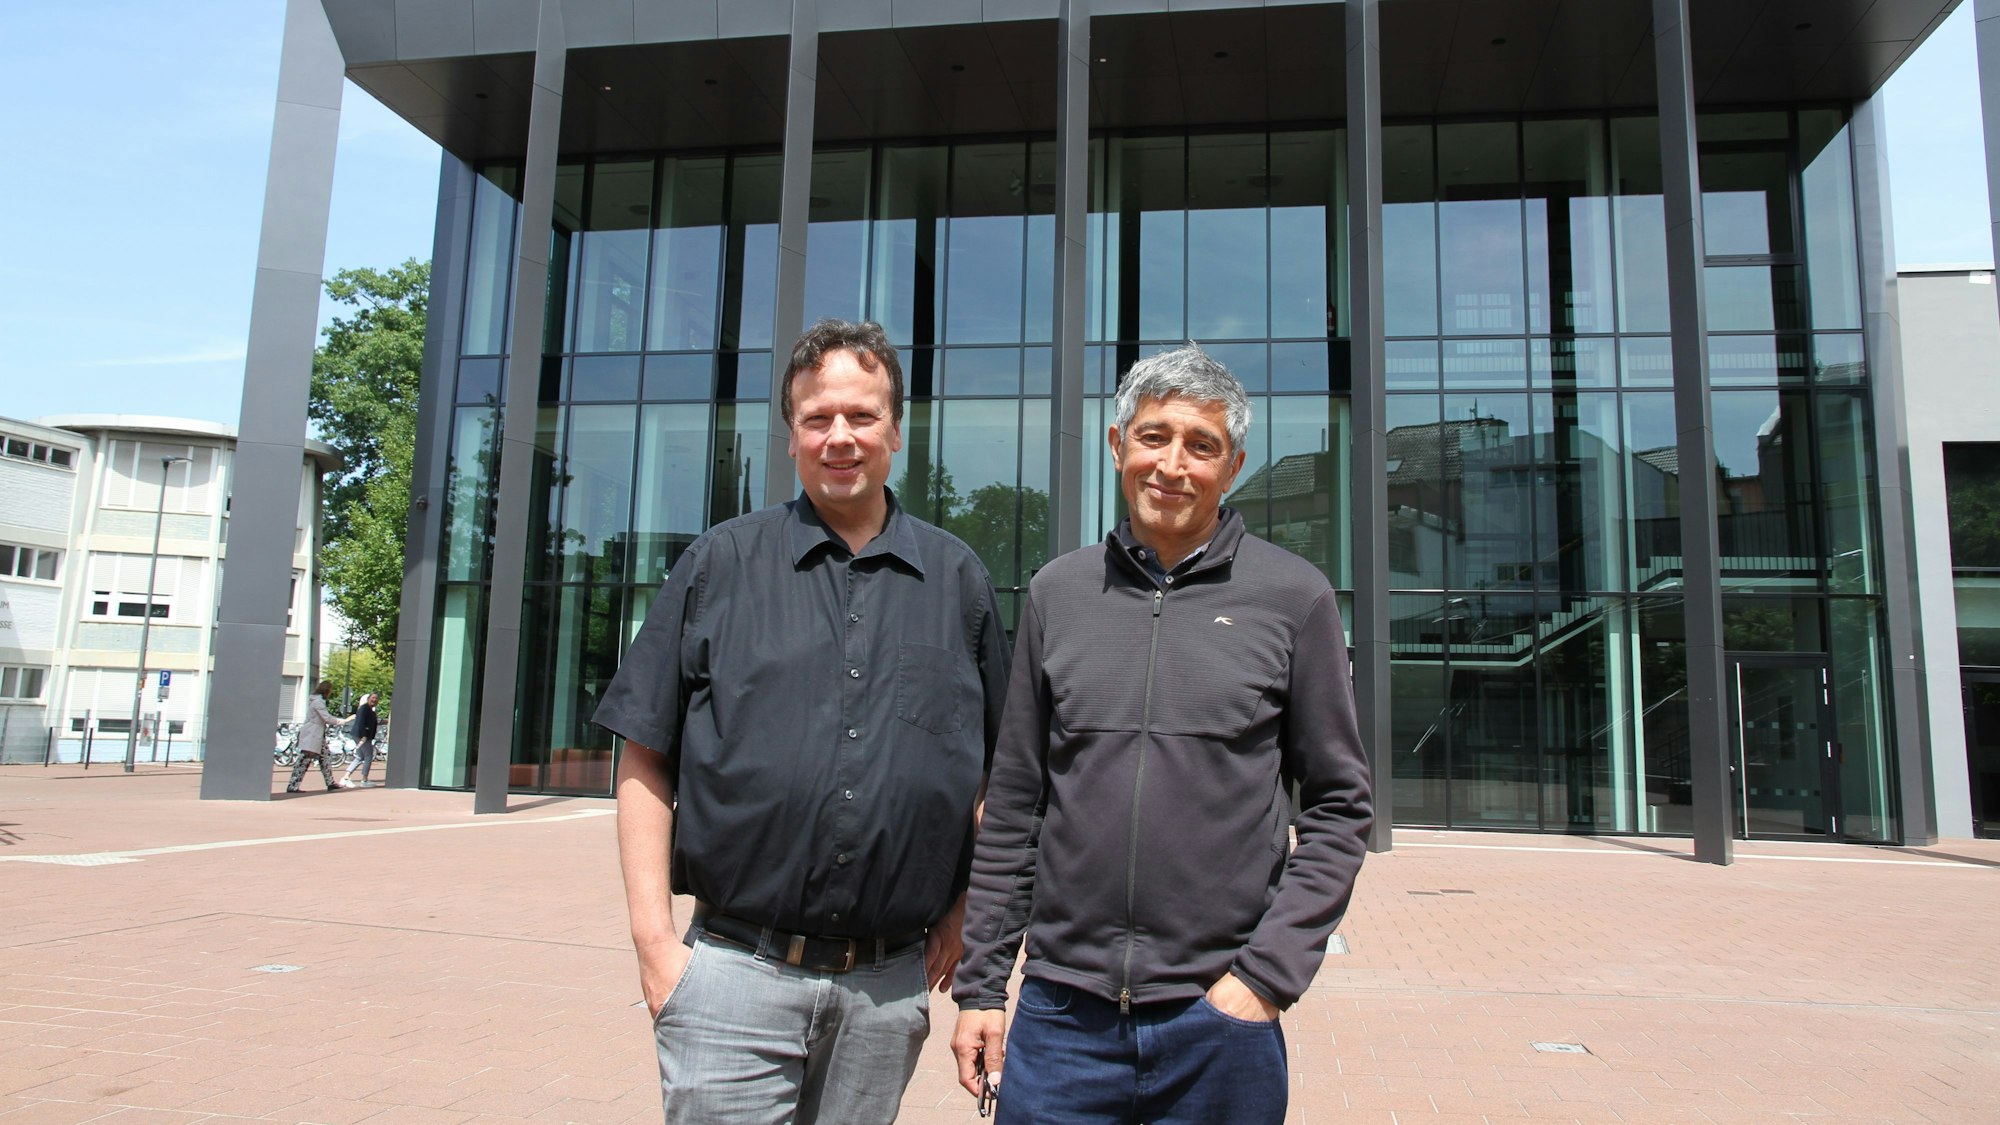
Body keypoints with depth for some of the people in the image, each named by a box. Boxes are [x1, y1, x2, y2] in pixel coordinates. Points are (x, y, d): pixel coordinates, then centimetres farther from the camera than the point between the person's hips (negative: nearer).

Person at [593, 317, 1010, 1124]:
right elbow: (645, 762, 1)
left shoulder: (958, 580, 7)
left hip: (890, 987, 2)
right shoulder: (720, 565, 3)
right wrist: (654, 938, -5)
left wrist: (966, 906, 3)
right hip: (735, 977, -1)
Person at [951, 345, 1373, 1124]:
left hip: (1219, 1026, -1)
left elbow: (1338, 807, 1)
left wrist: (1268, 974, -7)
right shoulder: (1059, 592, 5)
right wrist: (979, 983, 6)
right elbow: (1012, 807, 8)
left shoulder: (1294, 596, -1)